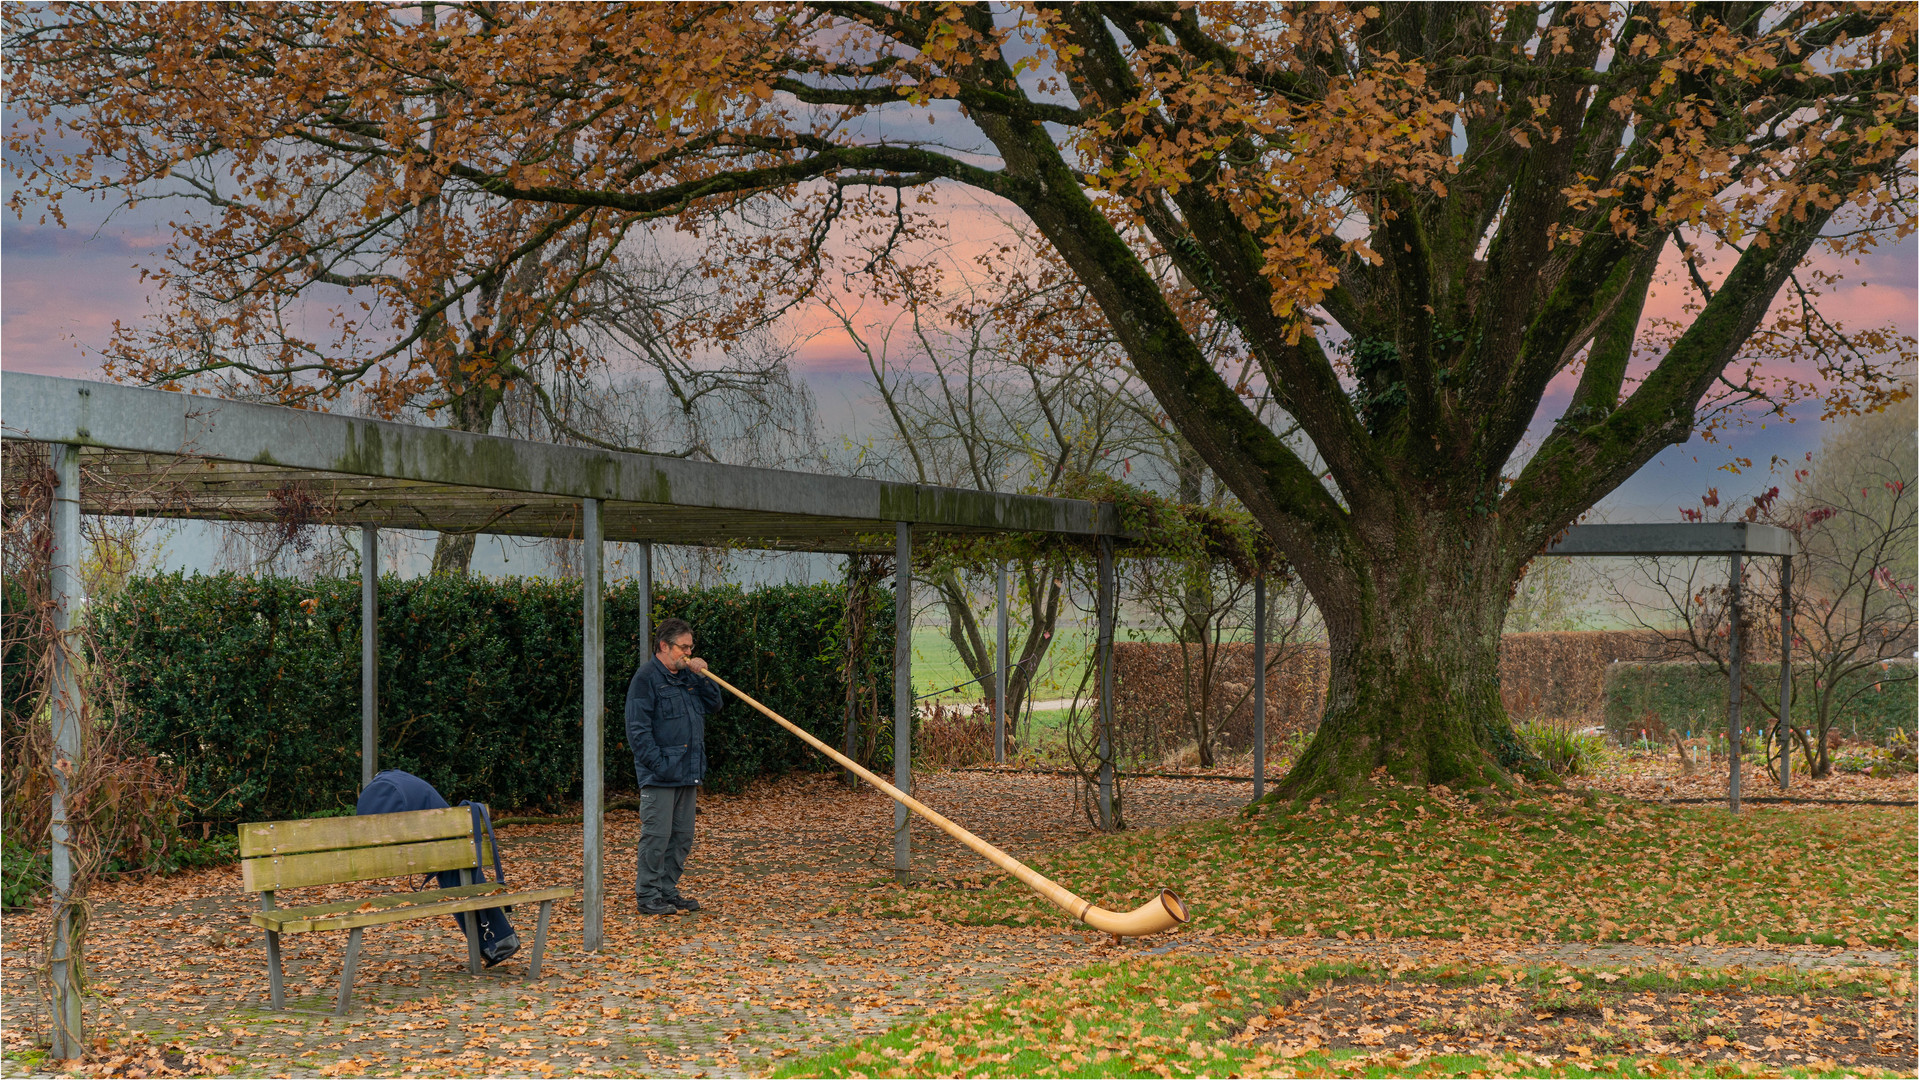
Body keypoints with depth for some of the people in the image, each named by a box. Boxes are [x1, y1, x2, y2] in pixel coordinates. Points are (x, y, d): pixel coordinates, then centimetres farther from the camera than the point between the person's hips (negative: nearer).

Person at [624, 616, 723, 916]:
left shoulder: (687, 675, 16)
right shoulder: (647, 677, -9)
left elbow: (713, 706, 17)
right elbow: (638, 729, -14)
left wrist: (703, 676, 2)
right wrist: (659, 765, -19)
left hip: (688, 774, 8)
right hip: (660, 776, -8)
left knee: (682, 837, 11)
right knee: (656, 836, -5)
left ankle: (668, 891, 20)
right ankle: (648, 896, 2)